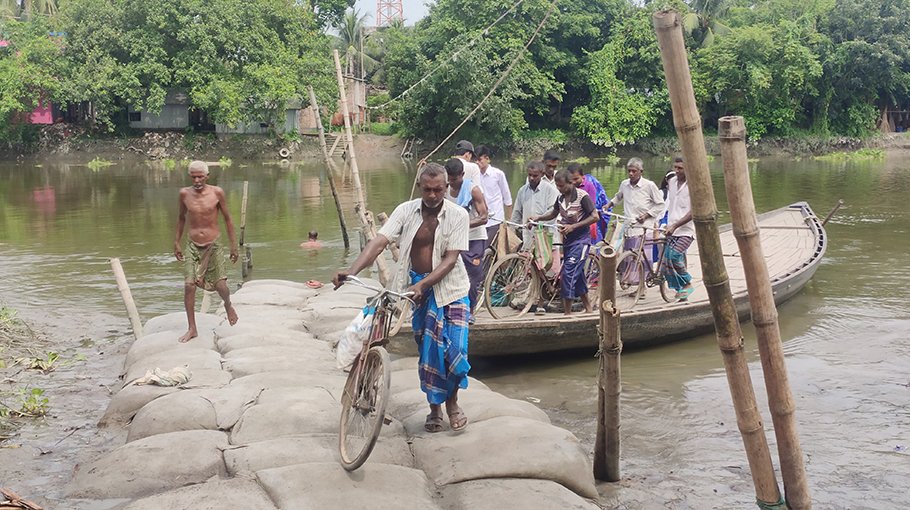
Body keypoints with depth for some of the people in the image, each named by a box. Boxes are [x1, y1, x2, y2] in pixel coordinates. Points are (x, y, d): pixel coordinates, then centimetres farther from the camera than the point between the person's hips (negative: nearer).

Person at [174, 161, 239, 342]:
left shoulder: (217, 192, -6)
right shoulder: (185, 193, -1)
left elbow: (227, 218, 3)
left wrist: (234, 244, 4)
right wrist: (177, 242, 16)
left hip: (213, 246, -1)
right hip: (193, 246, 1)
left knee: (220, 285, -4)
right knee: (189, 286, -9)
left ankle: (228, 305, 33)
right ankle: (192, 328, 2)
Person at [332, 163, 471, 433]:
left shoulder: (457, 215, -10)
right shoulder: (406, 211, -5)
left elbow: (450, 258, -16)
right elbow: (379, 242, -16)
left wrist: (423, 284, -29)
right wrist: (352, 270, -30)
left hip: (449, 287, -2)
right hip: (417, 286, 2)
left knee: (455, 348, -9)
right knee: (427, 349, 6)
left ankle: (452, 402, 16)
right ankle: (435, 407, 22)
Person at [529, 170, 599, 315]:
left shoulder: (582, 196, -15)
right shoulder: (561, 197, 6)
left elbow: (595, 216, -16)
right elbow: (554, 214, 22)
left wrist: (573, 226, -21)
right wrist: (538, 218, 6)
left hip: (580, 239, -8)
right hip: (567, 239, 8)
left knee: (569, 273, -14)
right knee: (577, 274, 12)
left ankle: (567, 312, -10)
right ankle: (588, 307, 23)